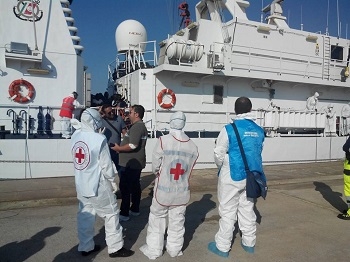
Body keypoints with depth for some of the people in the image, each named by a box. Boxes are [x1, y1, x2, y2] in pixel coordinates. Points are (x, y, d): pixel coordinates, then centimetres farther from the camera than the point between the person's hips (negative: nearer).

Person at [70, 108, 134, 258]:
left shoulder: (75, 136, -3)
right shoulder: (99, 139, -21)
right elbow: (106, 165, -15)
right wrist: (112, 179, 1)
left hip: (81, 185, 7)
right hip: (98, 185, -6)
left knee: (85, 216, 18)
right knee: (111, 214, 9)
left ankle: (85, 247, 30)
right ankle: (115, 247, 19)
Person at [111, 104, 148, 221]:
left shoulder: (136, 127, -19)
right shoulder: (141, 126, 15)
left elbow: (133, 145, -28)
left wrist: (119, 148, -15)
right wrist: (121, 147, 14)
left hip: (129, 164, -10)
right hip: (136, 163, 10)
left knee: (125, 188, -4)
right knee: (135, 186, 16)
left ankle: (124, 214, 3)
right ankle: (135, 209, 26)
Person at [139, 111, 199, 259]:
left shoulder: (163, 140, -17)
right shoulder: (193, 146, -7)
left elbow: (155, 166, -11)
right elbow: (189, 169, 0)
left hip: (163, 190, -2)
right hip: (182, 191, 3)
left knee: (157, 219, 15)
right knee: (177, 221, 18)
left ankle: (153, 250, 27)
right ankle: (175, 249, 32)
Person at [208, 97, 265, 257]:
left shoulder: (229, 129, -14)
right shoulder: (259, 131, 1)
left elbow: (219, 154, -10)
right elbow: (258, 152, 7)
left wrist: (221, 168, 10)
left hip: (232, 176, -5)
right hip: (251, 176, 5)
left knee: (227, 211, 5)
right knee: (247, 209, 18)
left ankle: (222, 246, 16)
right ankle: (249, 243, 31)